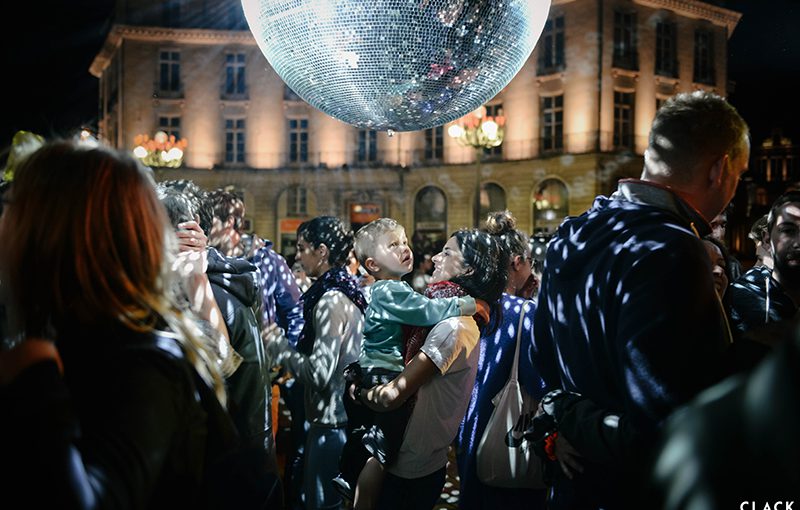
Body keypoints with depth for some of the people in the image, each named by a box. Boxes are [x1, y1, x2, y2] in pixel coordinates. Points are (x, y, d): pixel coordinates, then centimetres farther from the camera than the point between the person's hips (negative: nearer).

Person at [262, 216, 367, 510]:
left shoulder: (330, 301, -20)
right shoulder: (347, 293, 8)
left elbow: (319, 372, -24)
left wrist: (277, 344, -13)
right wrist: (287, 344, 9)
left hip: (331, 424, -9)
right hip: (343, 416, 9)